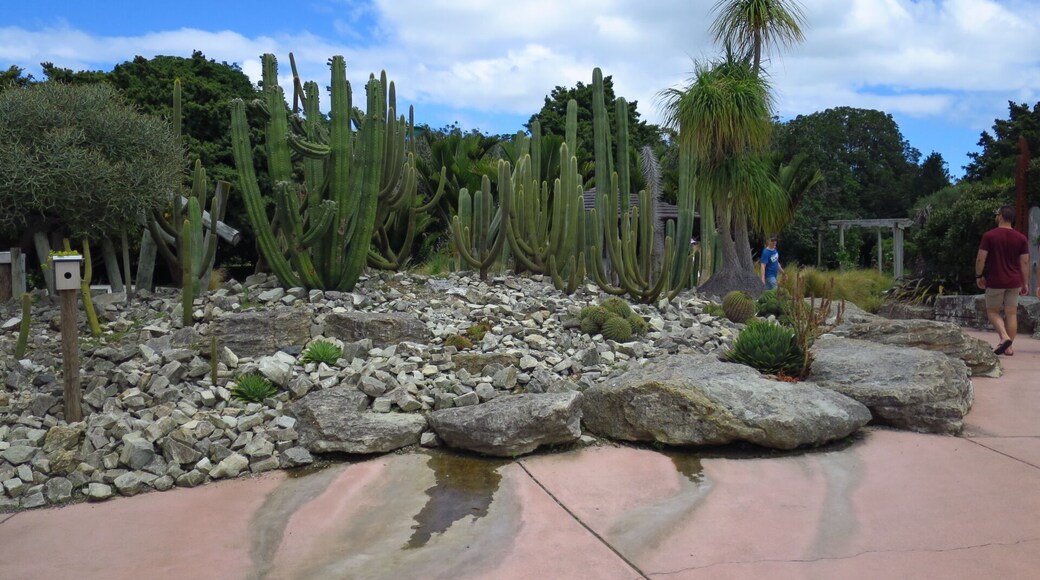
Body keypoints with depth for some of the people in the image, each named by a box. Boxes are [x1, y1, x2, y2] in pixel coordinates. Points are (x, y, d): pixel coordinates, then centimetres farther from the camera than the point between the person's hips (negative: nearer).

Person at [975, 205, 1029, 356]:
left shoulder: (989, 236, -7)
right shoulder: (1021, 238, 3)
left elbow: (980, 259, -10)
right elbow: (1025, 262, 3)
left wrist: (979, 276, 3)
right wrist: (1025, 283, 9)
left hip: (995, 281, -3)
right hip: (1014, 282, 3)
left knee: (992, 311, 8)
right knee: (1011, 314, 6)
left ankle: (1004, 337, -14)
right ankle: (1008, 347, 7)